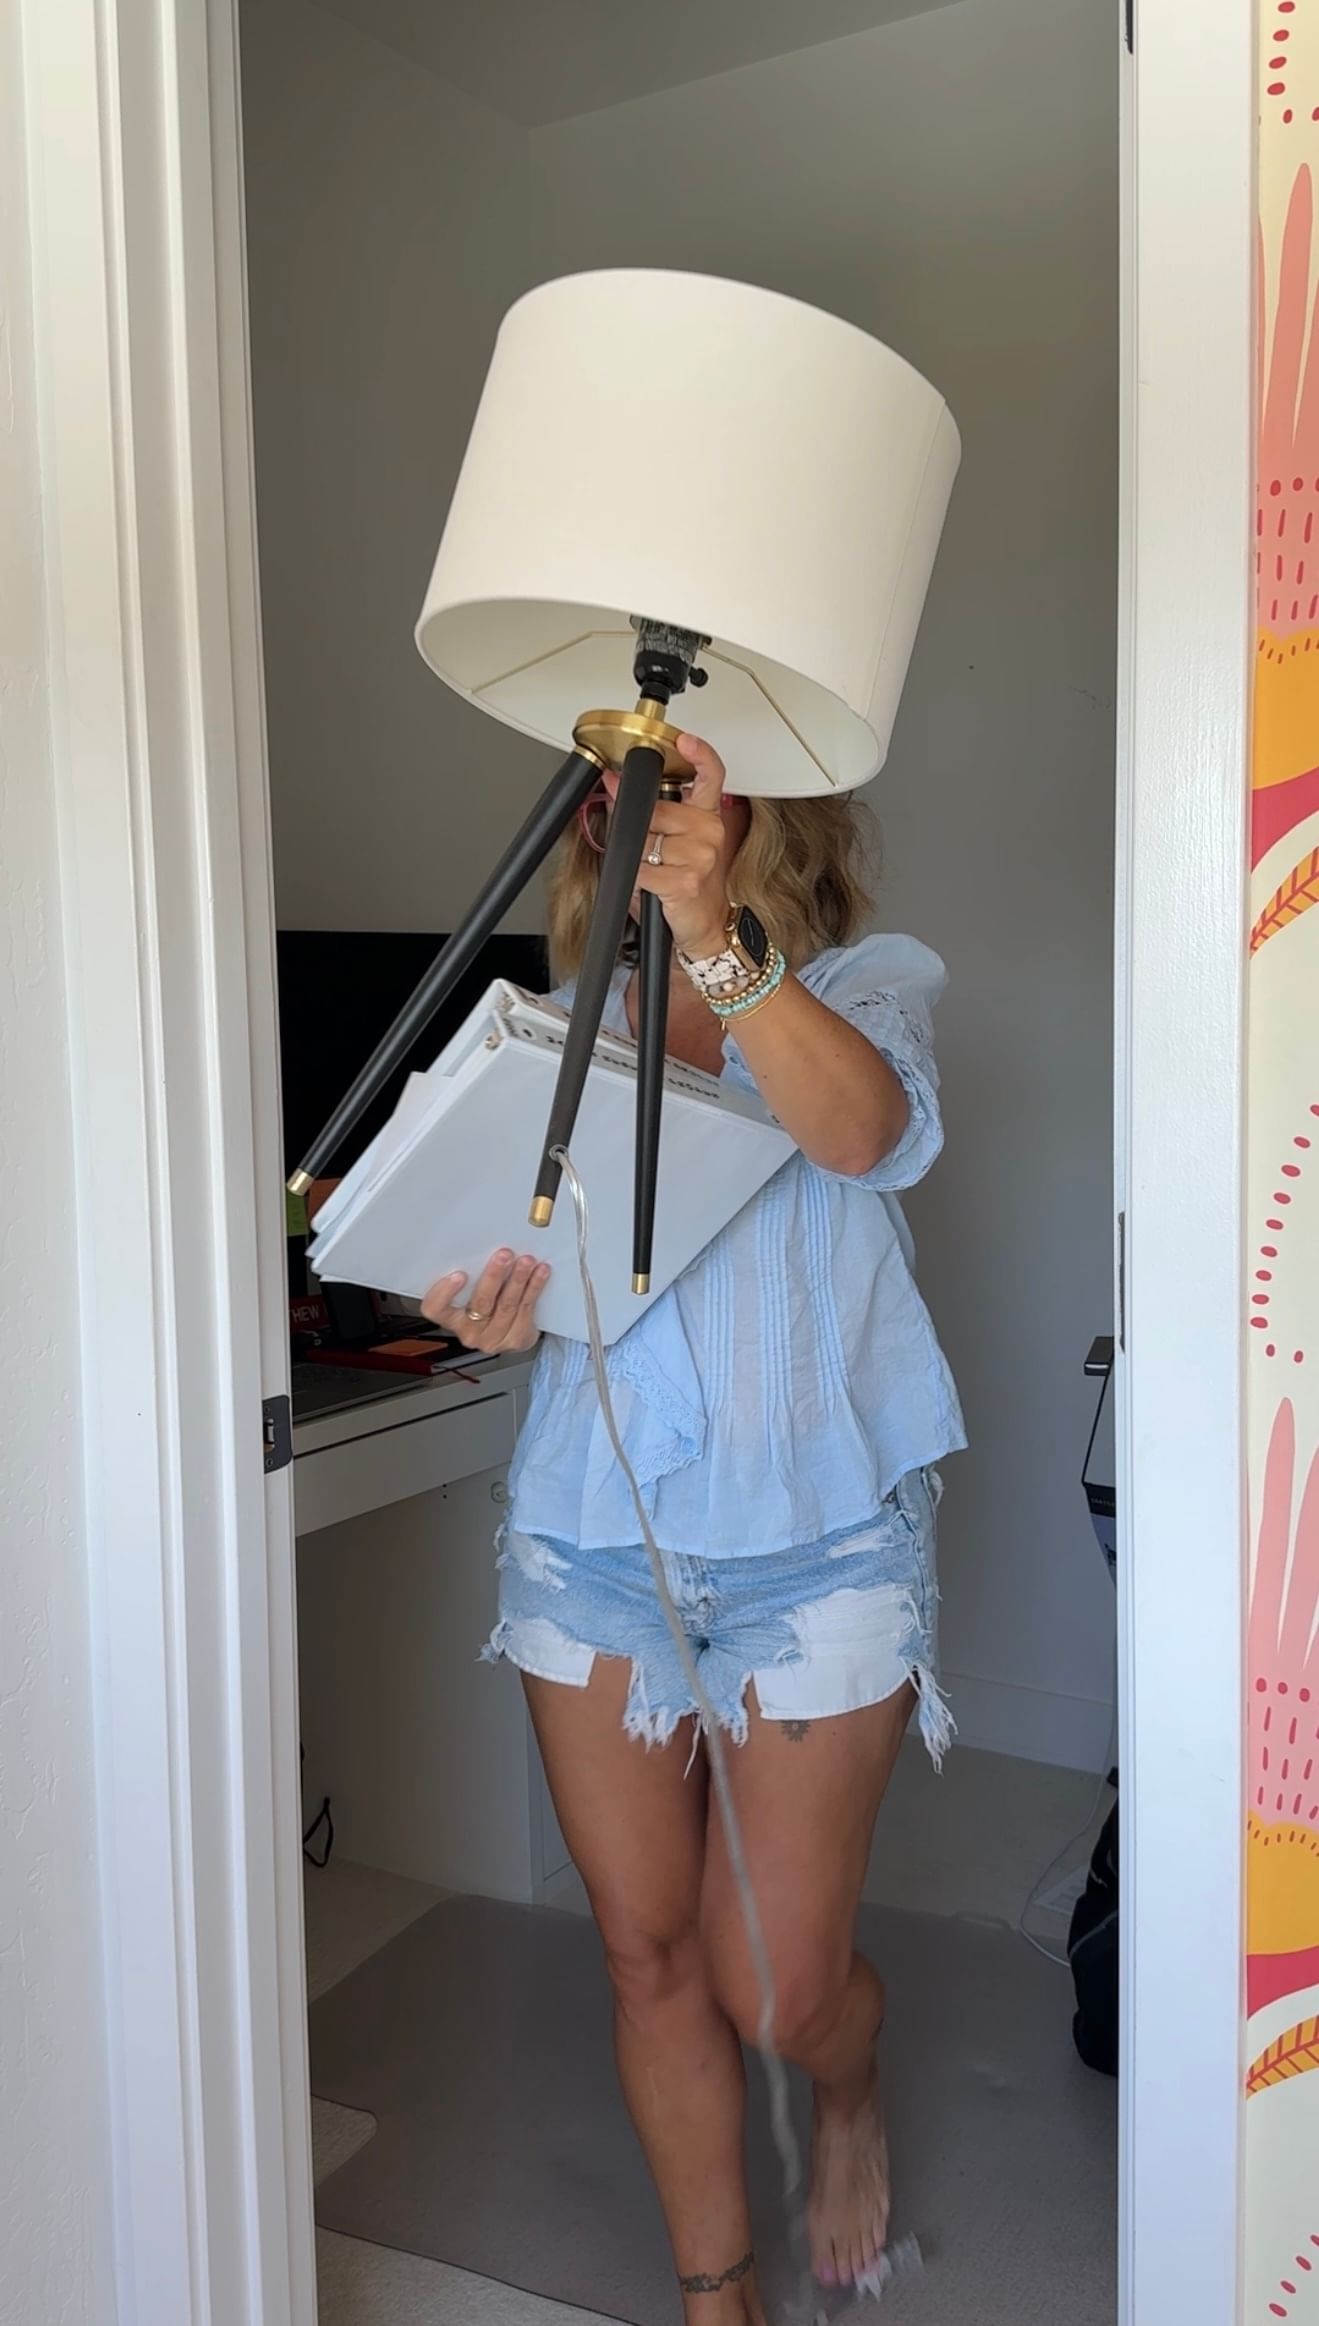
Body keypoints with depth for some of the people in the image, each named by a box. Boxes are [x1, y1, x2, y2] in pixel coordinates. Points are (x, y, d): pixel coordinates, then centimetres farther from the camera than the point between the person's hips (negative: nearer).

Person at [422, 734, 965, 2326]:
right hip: (592, 1535, 4)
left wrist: (715, 940, -40)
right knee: (648, 1951, 12)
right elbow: (536, 1246, 13)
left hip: (814, 1540, -3)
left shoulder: (864, 984, -2)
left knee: (777, 1984, 3)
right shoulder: (572, 1020, 10)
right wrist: (500, 1309, -11)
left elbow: (859, 1129, -24)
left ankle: (850, 2101, 41)